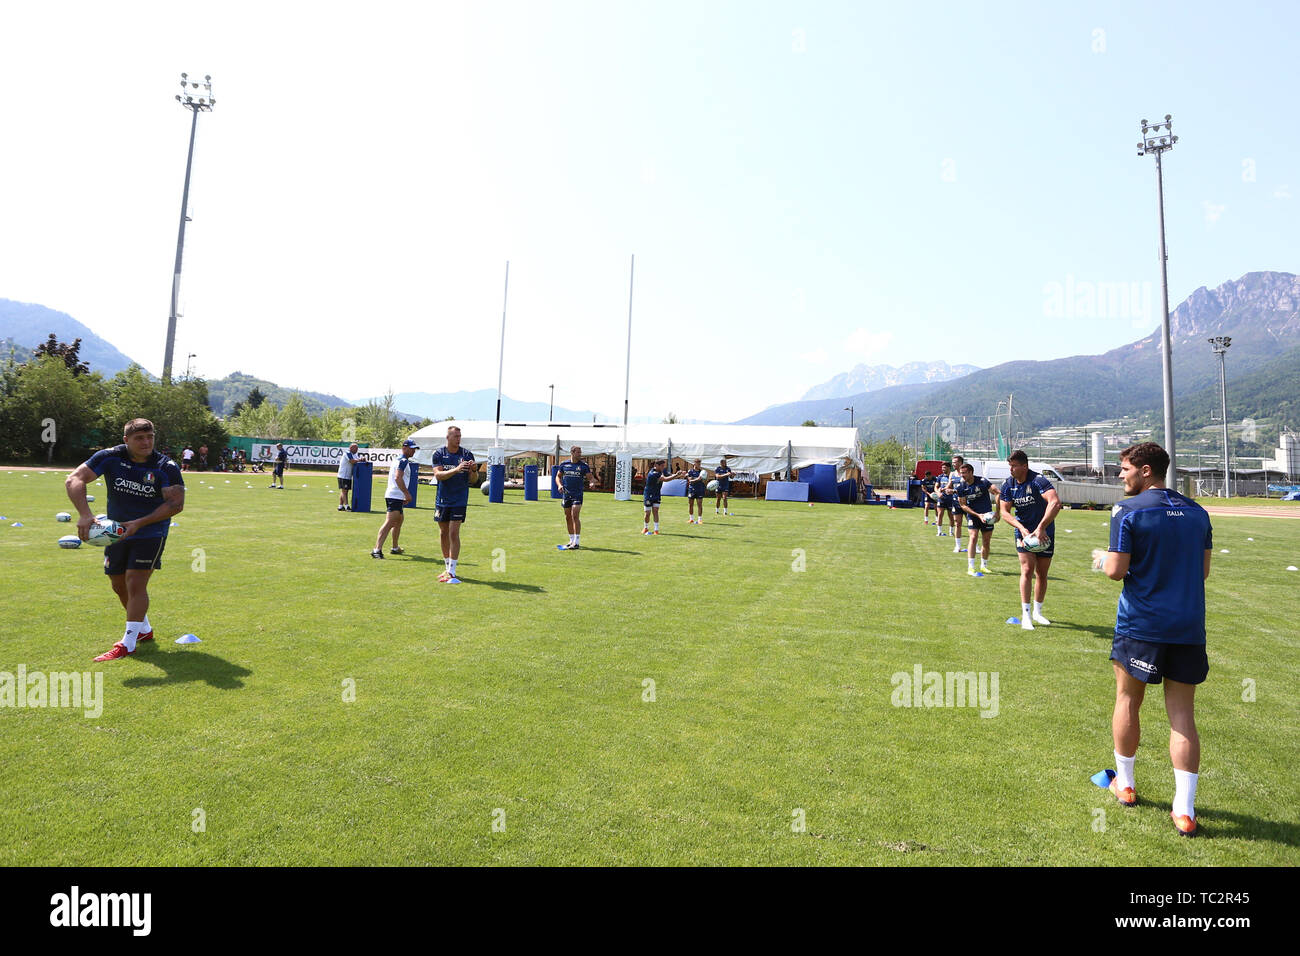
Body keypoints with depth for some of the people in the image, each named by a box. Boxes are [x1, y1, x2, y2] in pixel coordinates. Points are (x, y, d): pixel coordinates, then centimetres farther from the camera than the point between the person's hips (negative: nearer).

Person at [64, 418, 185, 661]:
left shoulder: (166, 467, -15)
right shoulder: (110, 457, -9)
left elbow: (176, 503, -19)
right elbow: (74, 480, -15)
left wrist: (139, 523, -26)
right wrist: (85, 515, -30)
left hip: (150, 534, -4)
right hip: (116, 531, 5)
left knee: (135, 584, -11)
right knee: (119, 586, 15)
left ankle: (128, 644, -2)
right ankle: (144, 630, 36)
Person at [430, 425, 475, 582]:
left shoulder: (467, 454, -1)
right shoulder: (438, 454, 0)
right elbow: (438, 475, -14)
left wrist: (473, 470, -24)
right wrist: (456, 470, -28)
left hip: (459, 500, -2)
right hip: (442, 500, 2)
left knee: (454, 534, -10)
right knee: (443, 534, 11)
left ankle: (452, 572, -9)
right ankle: (447, 568, 25)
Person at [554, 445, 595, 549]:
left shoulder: (584, 465, -1)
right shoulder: (564, 464, 6)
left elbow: (590, 477, -2)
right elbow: (558, 476, 14)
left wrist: (592, 483, -24)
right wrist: (559, 485, -5)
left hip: (577, 494, -4)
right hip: (566, 494, 4)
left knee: (575, 516, -14)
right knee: (568, 518, 10)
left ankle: (576, 543, -12)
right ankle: (571, 540, 23)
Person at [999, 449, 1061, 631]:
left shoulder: (1038, 480, -20)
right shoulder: (1008, 485, -5)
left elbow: (1055, 503, -34)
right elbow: (1005, 511, -4)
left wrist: (1040, 528, -37)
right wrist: (1021, 528, -20)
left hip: (1044, 534, -1)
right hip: (1024, 531, 2)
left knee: (1042, 574, 8)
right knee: (1027, 570, -10)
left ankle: (1037, 612, 24)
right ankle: (1025, 614, -4)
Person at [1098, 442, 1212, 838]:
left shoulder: (1127, 511, -12)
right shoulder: (1196, 512, 6)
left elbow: (1116, 570, -14)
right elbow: (1203, 570, 12)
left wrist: (1101, 559, 6)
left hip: (1141, 626, -4)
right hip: (1189, 627, 5)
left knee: (1127, 701, 14)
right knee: (1183, 715, 7)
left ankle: (1125, 784, 28)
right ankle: (1184, 811, 8)